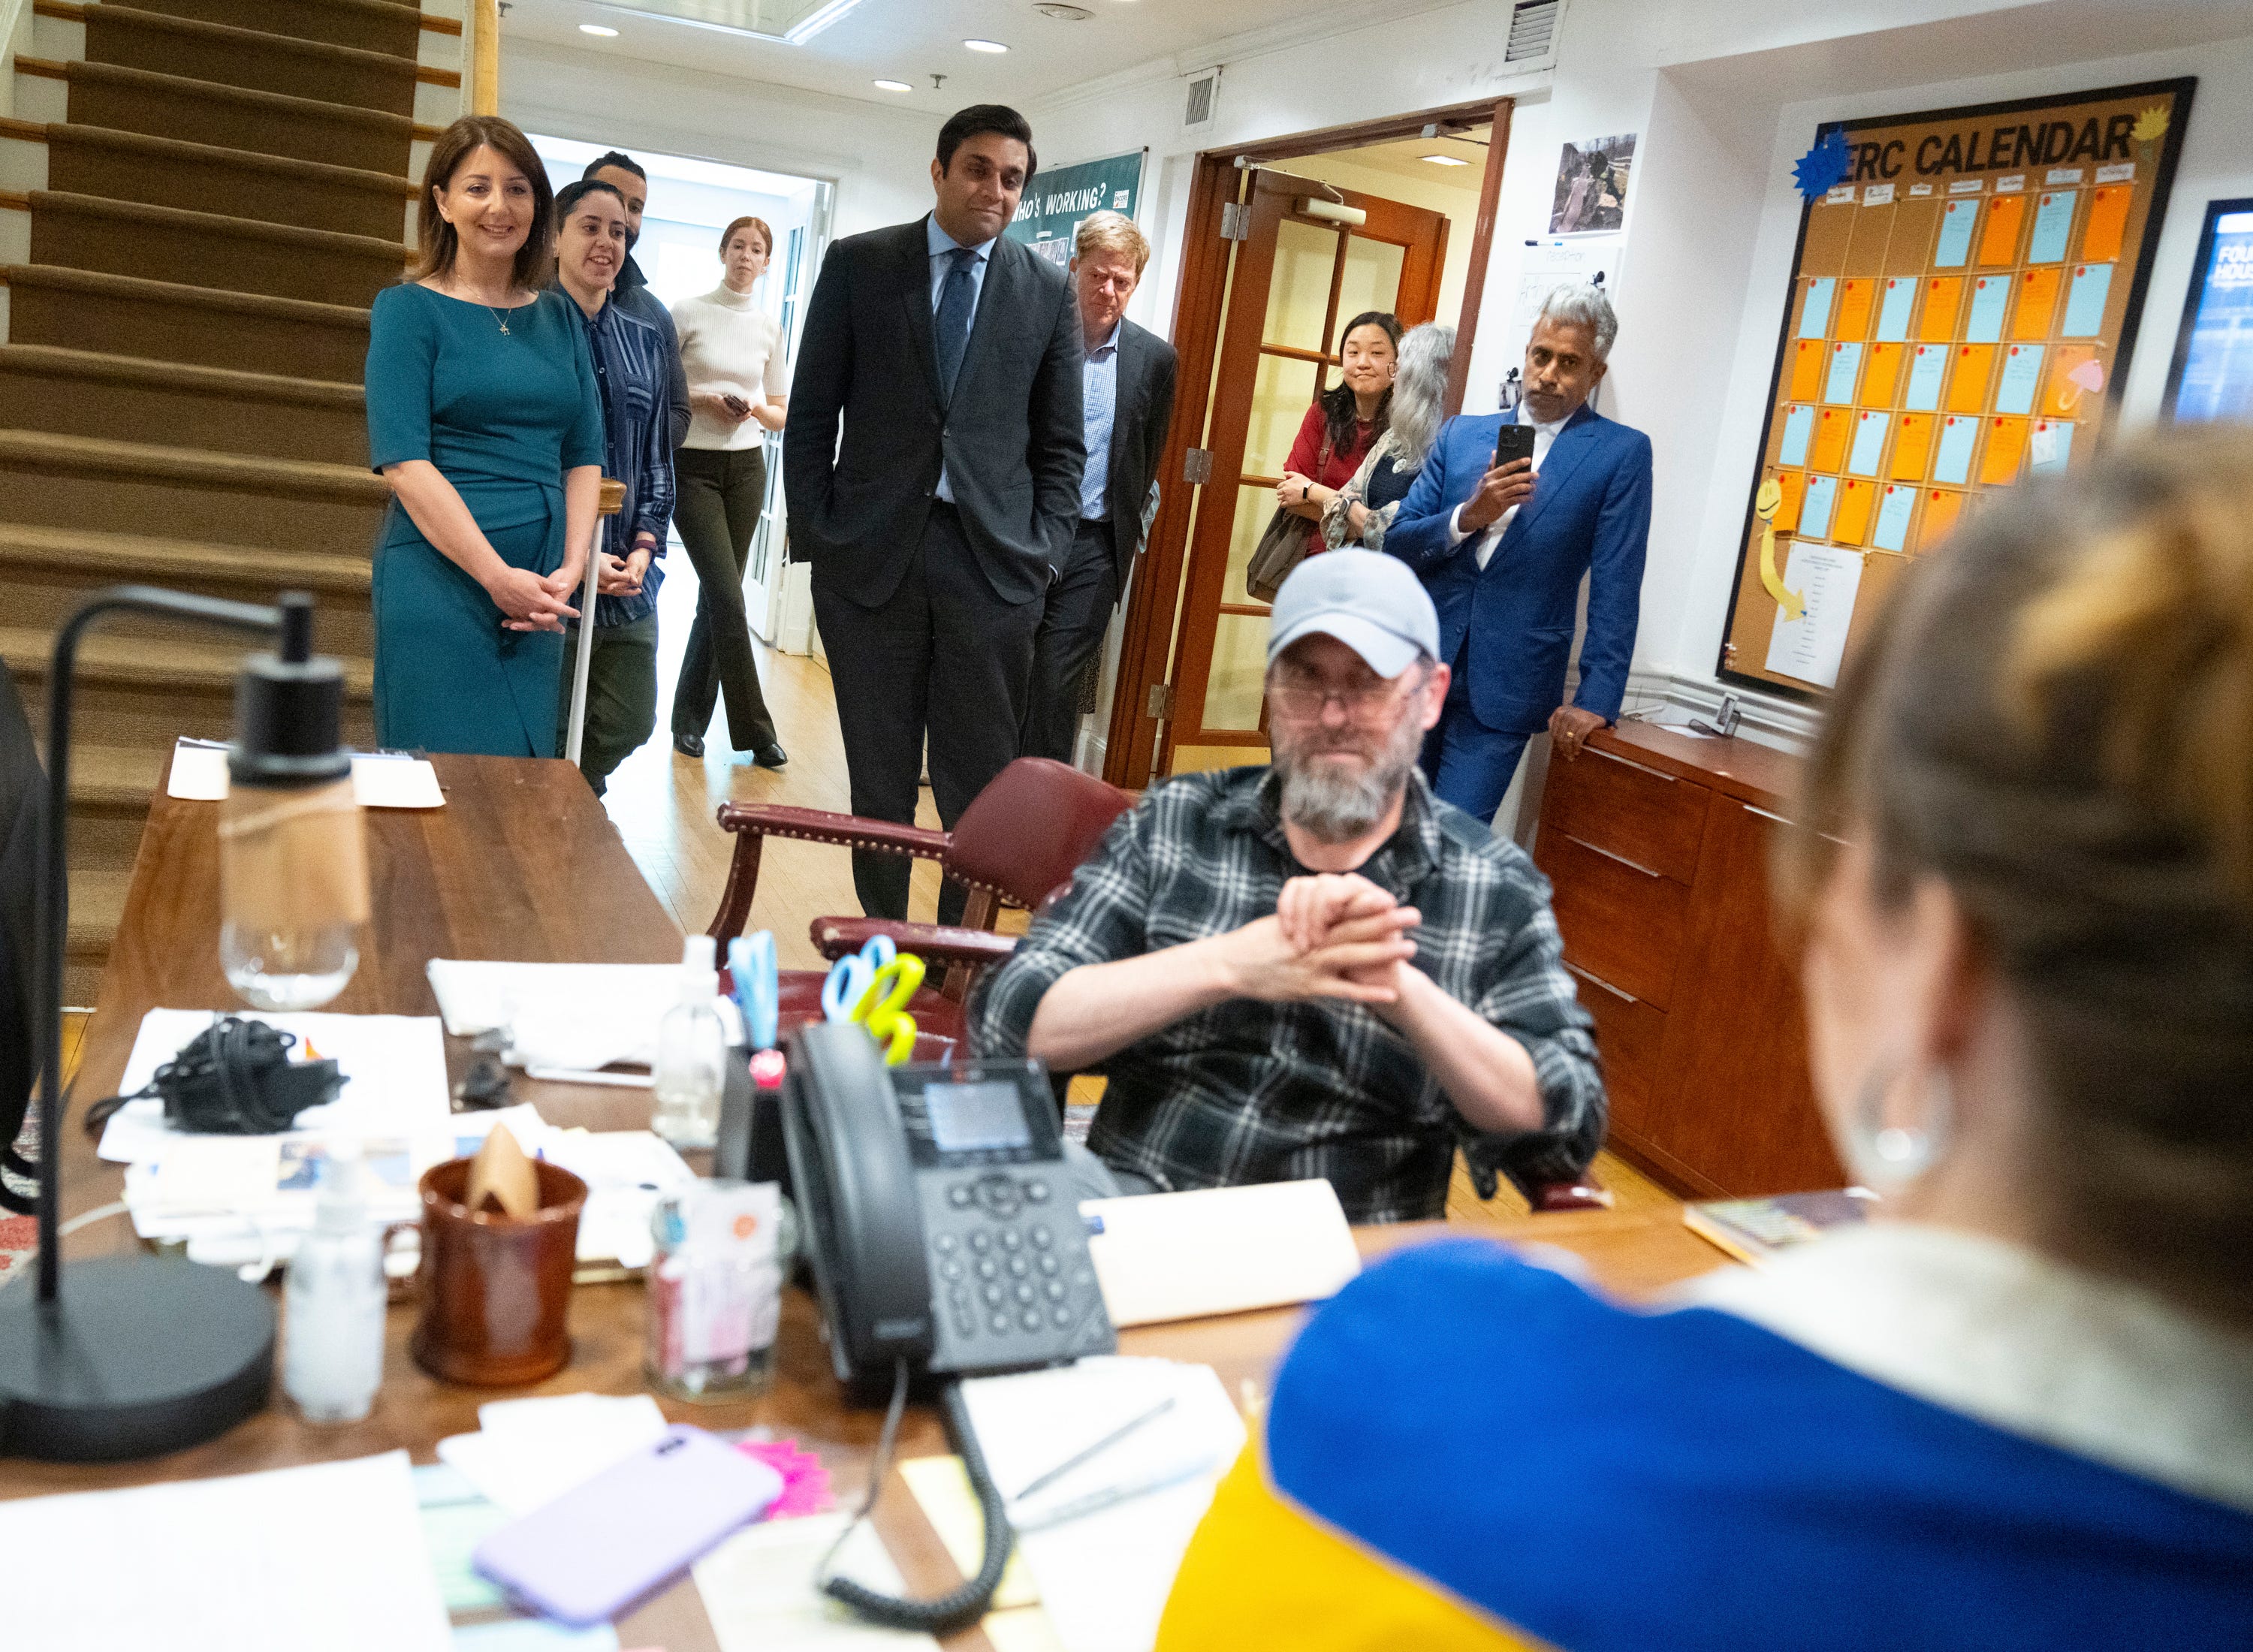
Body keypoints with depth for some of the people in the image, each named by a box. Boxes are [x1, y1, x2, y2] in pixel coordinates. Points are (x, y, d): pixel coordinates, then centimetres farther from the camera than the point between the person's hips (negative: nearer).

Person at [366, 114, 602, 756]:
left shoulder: (558, 317, 14)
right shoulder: (409, 308, 0)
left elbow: (584, 456, 12)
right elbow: (402, 461, -9)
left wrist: (571, 569, -3)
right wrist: (499, 577, -16)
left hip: (538, 600, 5)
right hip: (439, 583, -5)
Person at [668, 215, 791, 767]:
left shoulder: (772, 328, 10)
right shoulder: (688, 313, 0)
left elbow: (782, 412, 14)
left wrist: (756, 409, -8)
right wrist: (702, 400, -15)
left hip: (747, 467, 4)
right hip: (693, 466, -4)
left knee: (719, 593, 6)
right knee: (726, 593, -11)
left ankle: (690, 718, 19)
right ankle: (753, 728, -7)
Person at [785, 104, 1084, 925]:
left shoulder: (1048, 288, 8)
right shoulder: (858, 264, 6)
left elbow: (1061, 441, 10)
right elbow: (811, 414, 6)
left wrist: (1045, 551, -1)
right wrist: (815, 534, -2)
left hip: (993, 563, 0)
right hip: (871, 553, 0)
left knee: (982, 789, 1)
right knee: (878, 779, 8)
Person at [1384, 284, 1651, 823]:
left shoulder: (1621, 453, 0)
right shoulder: (1460, 435, 11)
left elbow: (1615, 590, -4)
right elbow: (1397, 544, 7)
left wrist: (1595, 699, -9)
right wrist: (1468, 517, -12)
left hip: (1502, 693, -3)